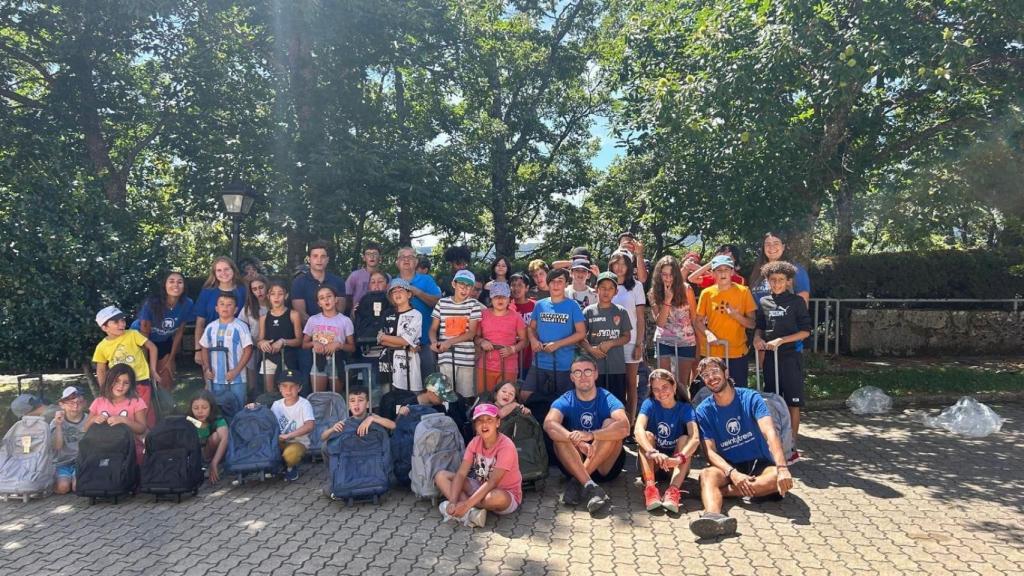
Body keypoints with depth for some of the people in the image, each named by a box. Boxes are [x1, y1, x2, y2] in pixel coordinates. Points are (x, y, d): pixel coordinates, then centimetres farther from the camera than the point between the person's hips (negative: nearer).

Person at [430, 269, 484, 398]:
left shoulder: (474, 305, 2)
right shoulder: (442, 303, 7)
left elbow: (472, 333, -3)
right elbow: (433, 329, 11)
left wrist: (449, 342, -14)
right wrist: (434, 342, -11)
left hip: (466, 357, -1)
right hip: (445, 357, 1)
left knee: (466, 395, -1)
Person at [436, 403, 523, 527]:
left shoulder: (506, 446, -24)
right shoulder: (475, 442, -6)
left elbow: (492, 482, -30)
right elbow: (461, 474, -11)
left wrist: (466, 505, -36)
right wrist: (453, 502, -27)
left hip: (507, 496, -6)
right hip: (481, 489, 6)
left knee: (498, 497, -43)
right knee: (441, 476, -7)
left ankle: (467, 511, -13)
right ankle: (472, 512, -24)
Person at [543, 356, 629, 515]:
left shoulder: (607, 399, -9)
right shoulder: (565, 401, -6)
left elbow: (624, 428, -29)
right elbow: (549, 424, -28)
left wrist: (591, 435, -42)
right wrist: (579, 442, -43)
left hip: (606, 466, -1)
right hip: (574, 465, 1)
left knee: (611, 424, -24)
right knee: (560, 435, -24)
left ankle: (576, 483, -28)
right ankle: (590, 487, -37)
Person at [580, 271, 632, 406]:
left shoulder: (621, 312, 3)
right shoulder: (588, 312, 1)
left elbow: (627, 337, 6)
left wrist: (610, 344, -10)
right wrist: (590, 349, -15)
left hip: (617, 366, 1)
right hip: (594, 366, 0)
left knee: (618, 402, 5)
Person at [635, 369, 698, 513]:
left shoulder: (685, 408, -10)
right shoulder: (649, 404, -10)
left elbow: (695, 438, -28)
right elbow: (638, 430, -29)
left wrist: (679, 458, -47)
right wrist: (653, 453, -48)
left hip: (675, 466, 0)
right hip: (651, 464, 0)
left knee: (685, 438, -24)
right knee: (647, 435, -25)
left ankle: (673, 490, -40)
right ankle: (650, 487, -41)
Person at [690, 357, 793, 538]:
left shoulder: (750, 398, -5)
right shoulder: (704, 410, 0)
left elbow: (769, 432, -19)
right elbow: (710, 451, -7)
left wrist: (782, 468, -37)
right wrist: (733, 474, -28)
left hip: (759, 464, 0)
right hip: (728, 466, 0)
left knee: (781, 480, -33)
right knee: (707, 474, -32)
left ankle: (721, 491, -29)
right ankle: (713, 516, -62)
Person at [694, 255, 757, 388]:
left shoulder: (743, 291, -1)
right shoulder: (707, 293, 1)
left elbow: (752, 324, 1)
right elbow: (698, 321, 7)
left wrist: (736, 315, -17)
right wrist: (707, 333, -12)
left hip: (738, 353, -1)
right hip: (713, 353, 1)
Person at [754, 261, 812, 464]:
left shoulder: (797, 301, -3)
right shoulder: (764, 302, 7)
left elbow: (805, 331, -5)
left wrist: (780, 340, -14)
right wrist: (757, 337, -3)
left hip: (791, 356, -4)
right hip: (770, 357, 4)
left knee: (792, 403, 0)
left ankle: (792, 447, 7)